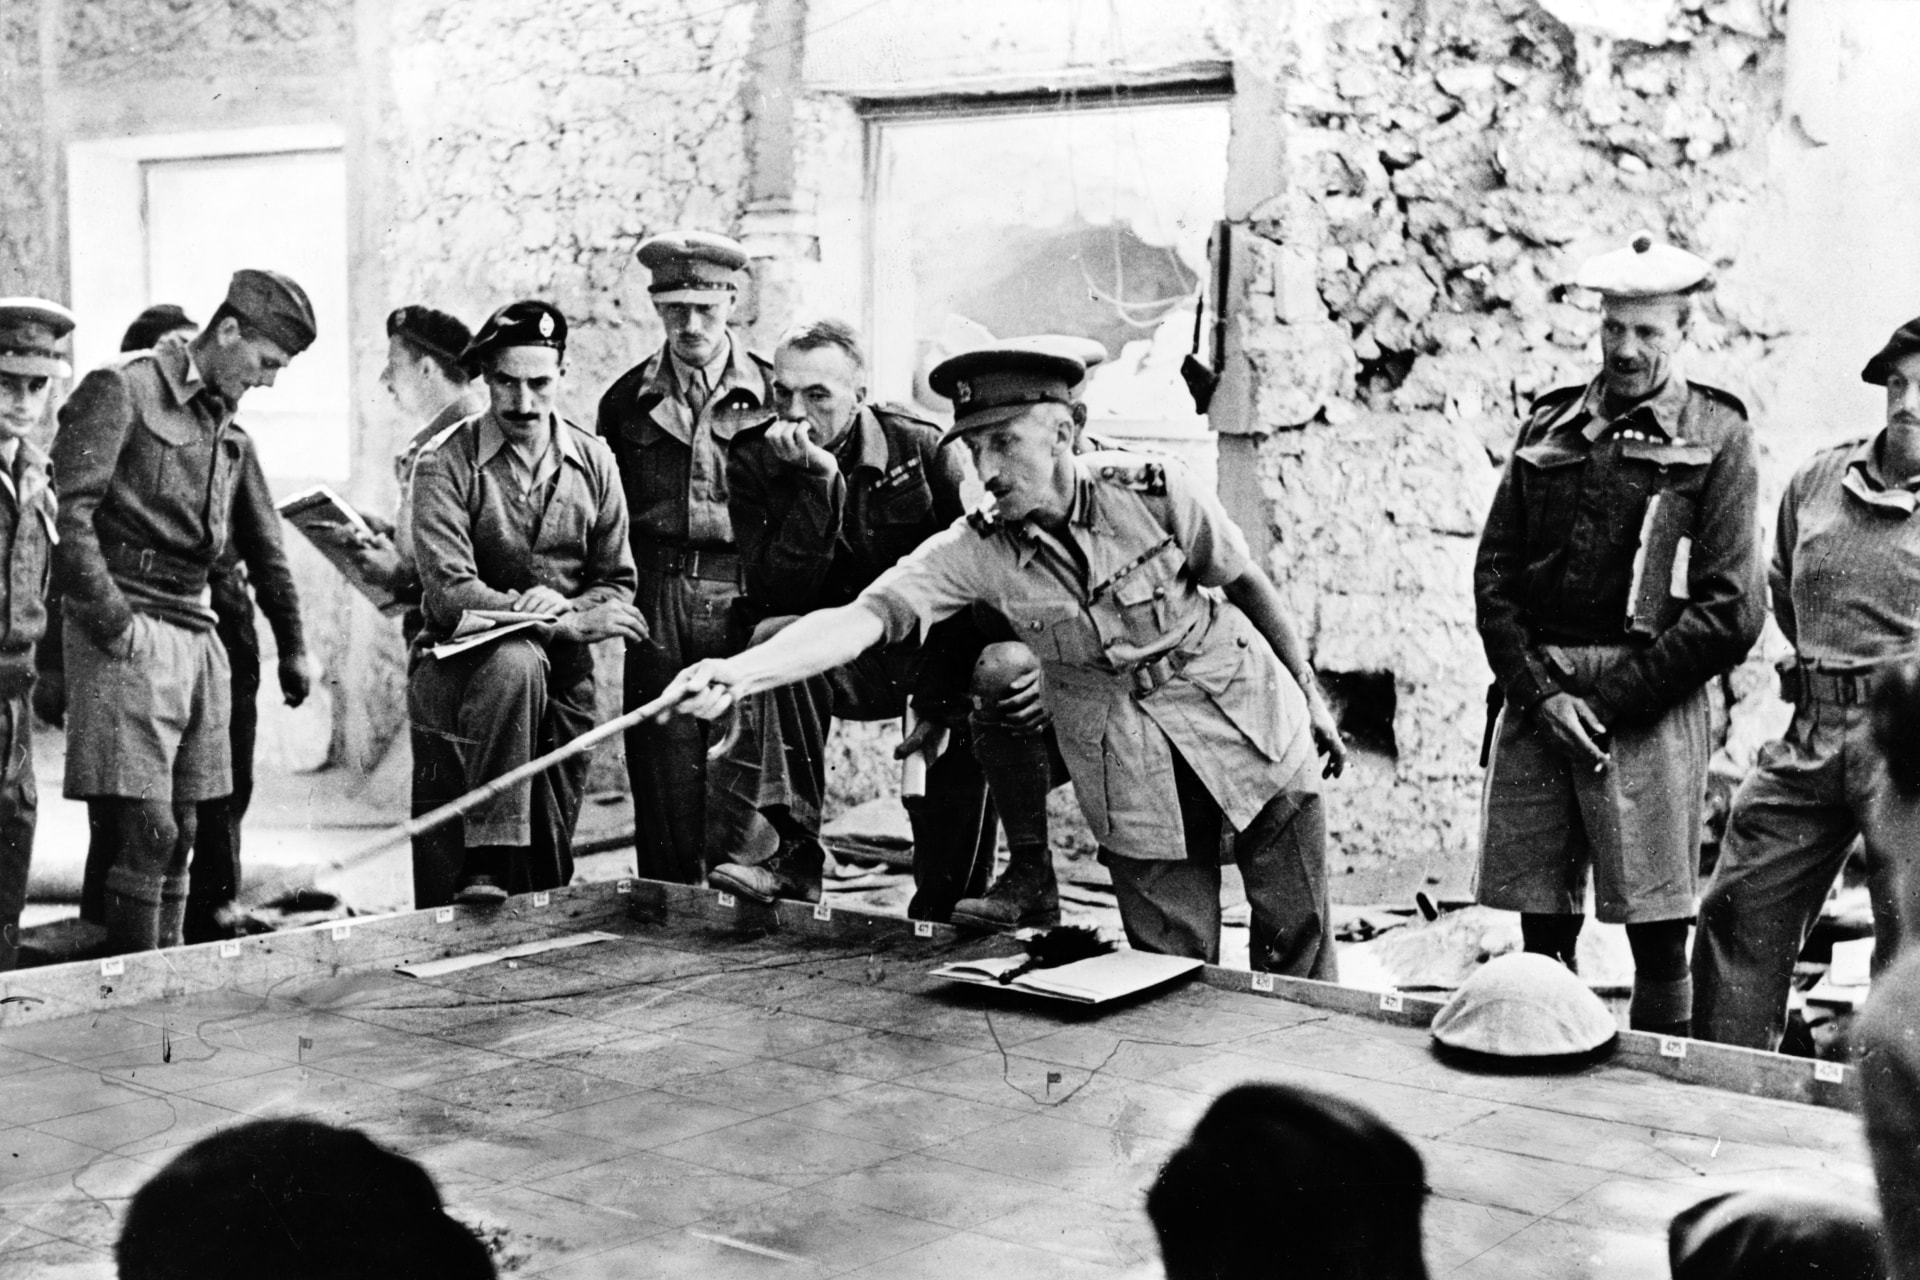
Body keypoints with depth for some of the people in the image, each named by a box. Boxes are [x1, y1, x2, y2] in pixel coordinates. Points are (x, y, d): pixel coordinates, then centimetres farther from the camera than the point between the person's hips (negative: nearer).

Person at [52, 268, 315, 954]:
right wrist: (115, 624, -15)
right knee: (145, 830, -10)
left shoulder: (225, 429, 18)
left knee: (179, 834, 9)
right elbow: (67, 513, -13)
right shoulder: (120, 389, -5)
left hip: (196, 633, 8)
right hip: (129, 638, -7)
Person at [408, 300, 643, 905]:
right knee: (518, 662, -38)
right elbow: (449, 593, -18)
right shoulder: (445, 462, -8)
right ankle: (486, 861, -36)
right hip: (459, 664, -4)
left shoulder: (593, 462, 5)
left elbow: (615, 584, 8)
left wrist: (560, 608, -15)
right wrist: (568, 624, -26)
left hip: (562, 675, 4)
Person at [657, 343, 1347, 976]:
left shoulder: (1153, 491, -15)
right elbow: (863, 616, -26)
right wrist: (738, 672, -40)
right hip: (1133, 786, 1)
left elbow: (1248, 585, -1)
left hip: (1254, 737, -1)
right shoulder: (974, 552, -14)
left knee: (1297, 960, 5)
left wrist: (1309, 694, 9)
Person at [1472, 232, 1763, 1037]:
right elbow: (1494, 575, 9)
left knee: (1658, 936, -1)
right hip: (1536, 695, 3)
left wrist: (1611, 700, -9)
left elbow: (1730, 610, -3)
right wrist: (1541, 692, -5)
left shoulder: (1715, 436, 4)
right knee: (1543, 928, 6)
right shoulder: (1550, 426, 14)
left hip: (1648, 702, -3)